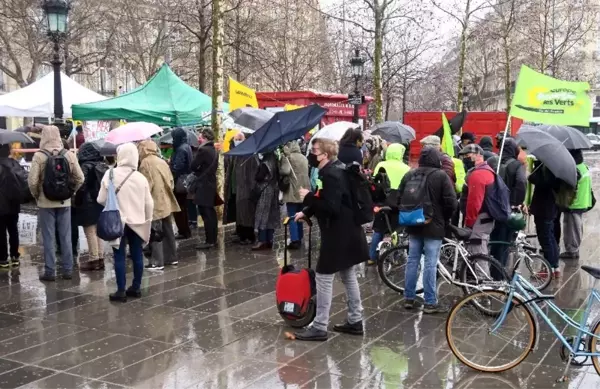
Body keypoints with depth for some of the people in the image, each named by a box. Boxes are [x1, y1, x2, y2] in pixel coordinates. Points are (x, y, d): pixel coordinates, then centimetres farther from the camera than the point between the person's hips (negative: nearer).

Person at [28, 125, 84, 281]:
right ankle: (68, 270, 14)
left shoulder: (39, 156, -11)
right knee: (65, 237, 9)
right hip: (64, 202, 3)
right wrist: (70, 192, 10)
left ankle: (49, 272, 7)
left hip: (46, 202, -2)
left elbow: (32, 181, -14)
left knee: (48, 238, 4)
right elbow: (80, 178, -2)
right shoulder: (69, 155, -2)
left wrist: (36, 196, 3)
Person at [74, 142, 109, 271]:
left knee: (90, 232, -2)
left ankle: (94, 260, 0)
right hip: (102, 202, 7)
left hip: (88, 203, -7)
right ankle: (100, 259, 17)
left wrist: (77, 202, -6)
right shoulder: (103, 165, 7)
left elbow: (81, 186, -16)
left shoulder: (85, 166, -12)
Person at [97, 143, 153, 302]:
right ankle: (136, 287, 20)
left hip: (118, 222, -3)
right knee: (137, 255, 12)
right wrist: (147, 220, 14)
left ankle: (121, 291, 4)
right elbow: (149, 203, 0)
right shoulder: (141, 177, -3)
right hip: (137, 222, 3)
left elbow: (101, 199, -7)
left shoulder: (110, 174, -10)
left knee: (120, 256, 3)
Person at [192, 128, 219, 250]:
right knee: (211, 213, 12)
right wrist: (200, 172, 8)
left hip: (204, 186, -9)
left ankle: (209, 241, -6)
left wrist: (197, 172, 7)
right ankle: (213, 239, 18)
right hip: (211, 184, 9)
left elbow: (193, 166, -11)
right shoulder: (213, 150, 12)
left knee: (206, 214, -7)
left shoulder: (203, 150, -15)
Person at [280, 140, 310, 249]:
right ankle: (299, 239, 22)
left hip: (292, 191, -7)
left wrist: (279, 171, -4)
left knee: (292, 217, -2)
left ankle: (295, 241, -6)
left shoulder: (287, 157, -10)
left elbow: (285, 171, -23)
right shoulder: (304, 158, 13)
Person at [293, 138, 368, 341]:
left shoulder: (331, 175, -22)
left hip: (338, 235, -10)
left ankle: (319, 328, 2)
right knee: (348, 276, 17)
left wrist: (308, 196, -19)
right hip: (346, 233, 10)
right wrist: (306, 212, 12)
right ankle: (355, 321, 26)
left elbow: (331, 207, -29)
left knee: (324, 277, -4)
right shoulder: (334, 170, 11)